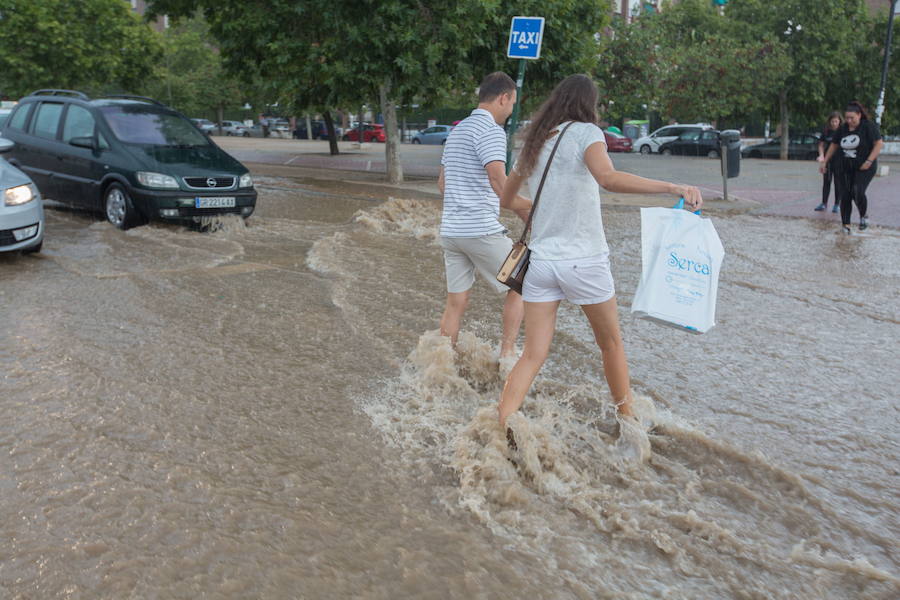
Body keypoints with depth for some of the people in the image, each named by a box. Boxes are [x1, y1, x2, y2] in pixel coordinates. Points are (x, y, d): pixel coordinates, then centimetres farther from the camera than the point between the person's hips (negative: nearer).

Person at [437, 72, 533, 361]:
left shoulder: (456, 131, 18)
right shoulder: (491, 131, -11)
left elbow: (442, 184, 24)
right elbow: (500, 184, -23)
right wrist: (527, 207, -12)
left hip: (450, 229, 8)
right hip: (482, 230, -8)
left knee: (456, 302, 12)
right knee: (519, 286, 9)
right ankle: (507, 353, 9)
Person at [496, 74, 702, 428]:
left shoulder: (535, 142, 11)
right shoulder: (585, 132, -7)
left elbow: (505, 197, 23)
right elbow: (608, 178, -28)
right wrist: (673, 188, -36)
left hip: (540, 261, 5)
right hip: (584, 261, -4)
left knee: (532, 356, 5)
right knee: (611, 343, 17)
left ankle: (500, 430, -4)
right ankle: (627, 418, 31)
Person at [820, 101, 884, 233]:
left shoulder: (869, 126, -9)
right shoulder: (842, 129, 5)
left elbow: (879, 144, -12)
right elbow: (834, 146, 16)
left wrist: (869, 161, -19)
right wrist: (824, 163, 13)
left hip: (864, 168, -4)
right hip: (845, 168, 4)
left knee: (858, 193, -19)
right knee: (845, 196, -1)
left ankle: (864, 215, 8)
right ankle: (845, 224, 5)